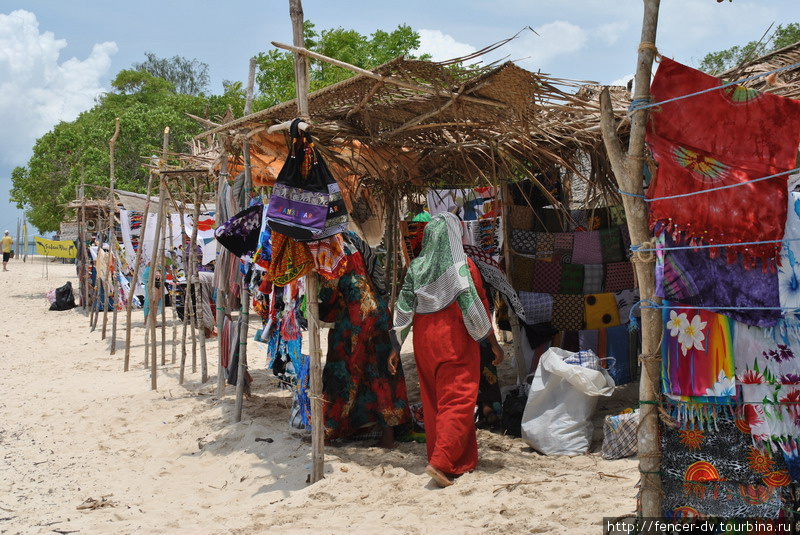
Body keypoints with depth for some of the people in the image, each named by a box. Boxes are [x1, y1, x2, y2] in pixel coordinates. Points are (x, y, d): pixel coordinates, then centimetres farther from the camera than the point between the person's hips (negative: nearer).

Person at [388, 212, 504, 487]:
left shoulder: (417, 267, 4)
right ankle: (442, 462, -15)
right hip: (454, 341, -5)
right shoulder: (462, 266, -9)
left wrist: (396, 347, 9)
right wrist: (493, 343, -1)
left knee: (433, 401, 14)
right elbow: (475, 308, -9)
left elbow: (403, 308, 4)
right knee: (458, 400, -3)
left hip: (424, 342, 5)